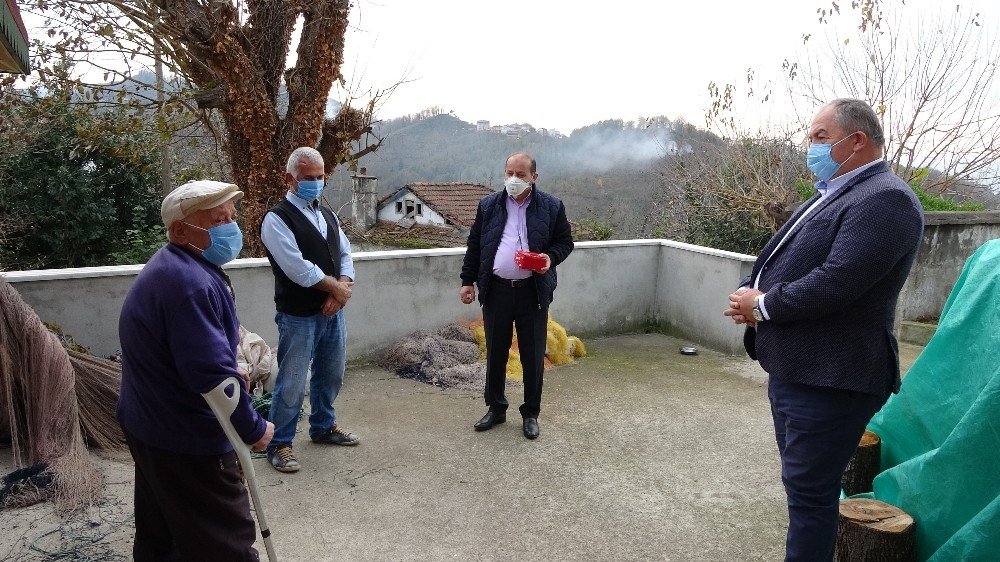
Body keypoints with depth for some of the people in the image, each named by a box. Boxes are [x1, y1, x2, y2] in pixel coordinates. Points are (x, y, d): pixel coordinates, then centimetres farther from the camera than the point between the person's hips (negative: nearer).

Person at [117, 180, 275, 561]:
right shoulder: (189, 282, -27)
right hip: (187, 442, -11)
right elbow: (211, 373, -31)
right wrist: (254, 429, -19)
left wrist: (231, 373, 20)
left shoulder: (172, 268, 8)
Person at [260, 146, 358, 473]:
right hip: (298, 316, -7)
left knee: (331, 375, 20)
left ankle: (323, 427, 40)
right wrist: (337, 287, -11)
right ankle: (279, 444, 19)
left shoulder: (328, 216, 12)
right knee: (291, 384, 1)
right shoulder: (277, 219, -12)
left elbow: (345, 253, 10)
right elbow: (298, 268, -21)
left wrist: (342, 289, -9)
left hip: (332, 311, 8)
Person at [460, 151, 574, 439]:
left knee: (533, 355, 7)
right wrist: (468, 281, 6)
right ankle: (495, 408, 28)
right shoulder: (488, 205, 7)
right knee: (495, 353, 11)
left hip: (533, 292, -1)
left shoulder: (551, 207, 1)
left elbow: (565, 241, 8)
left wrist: (551, 257, -13)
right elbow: (474, 246, 10)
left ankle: (530, 413, 23)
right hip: (496, 291, 2)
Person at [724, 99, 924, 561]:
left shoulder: (885, 199, -17)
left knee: (809, 489, 2)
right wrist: (750, 293, -3)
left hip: (828, 379, -10)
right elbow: (779, 262, 18)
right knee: (803, 483, 23)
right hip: (792, 368, 10)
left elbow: (834, 284, -27)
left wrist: (762, 306, -14)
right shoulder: (832, 194, 15)